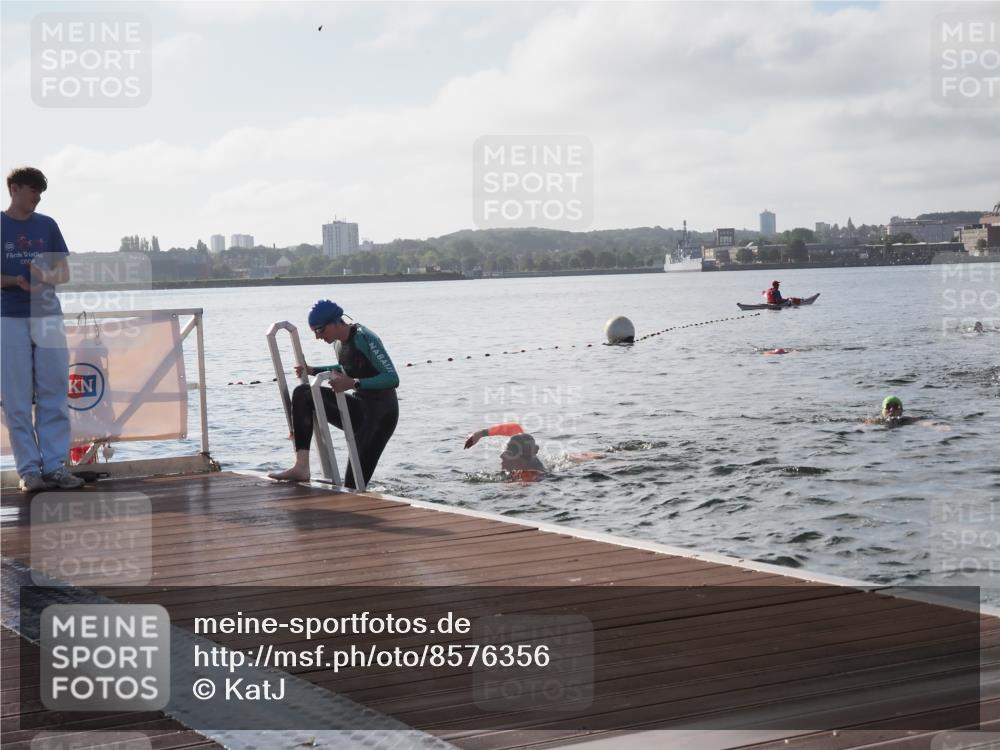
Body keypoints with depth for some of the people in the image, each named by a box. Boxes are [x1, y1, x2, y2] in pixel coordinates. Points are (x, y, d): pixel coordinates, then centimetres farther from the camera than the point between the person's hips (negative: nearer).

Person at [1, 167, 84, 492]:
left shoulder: (47, 225, 11)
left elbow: (64, 273, 11)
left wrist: (46, 276, -10)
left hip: (48, 315, 3)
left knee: (54, 394, 1)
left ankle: (55, 465, 5)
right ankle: (29, 469, 3)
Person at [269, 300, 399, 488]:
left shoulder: (364, 339, -20)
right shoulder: (339, 342, 7)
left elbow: (393, 378, -26)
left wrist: (353, 383, -32)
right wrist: (313, 371, 15)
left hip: (381, 412, -8)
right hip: (357, 407, 9)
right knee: (302, 394, -7)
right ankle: (301, 467, -13)